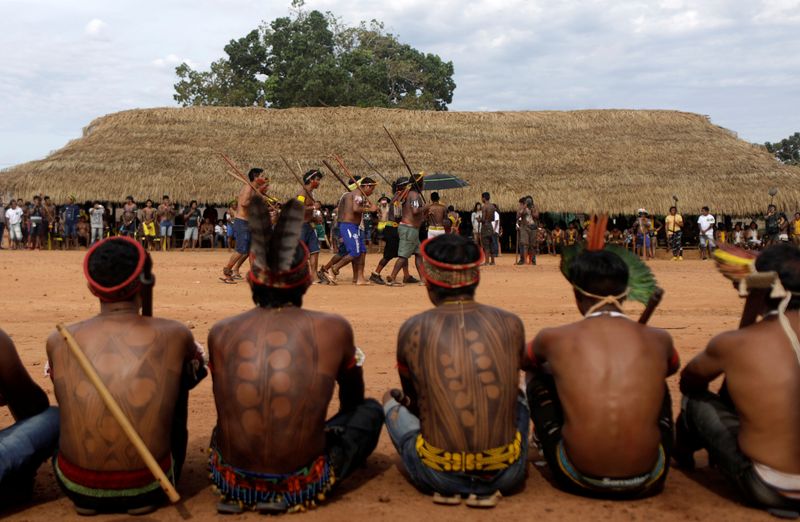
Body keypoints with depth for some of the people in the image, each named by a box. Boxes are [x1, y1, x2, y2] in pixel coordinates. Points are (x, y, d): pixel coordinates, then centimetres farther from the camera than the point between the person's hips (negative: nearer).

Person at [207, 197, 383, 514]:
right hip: (302, 487, -3)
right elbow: (353, 398, 14)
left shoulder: (220, 333, -1)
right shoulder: (333, 329, -6)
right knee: (370, 410, 21)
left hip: (232, 481, 4)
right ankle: (286, 496, 5)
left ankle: (238, 494, 11)